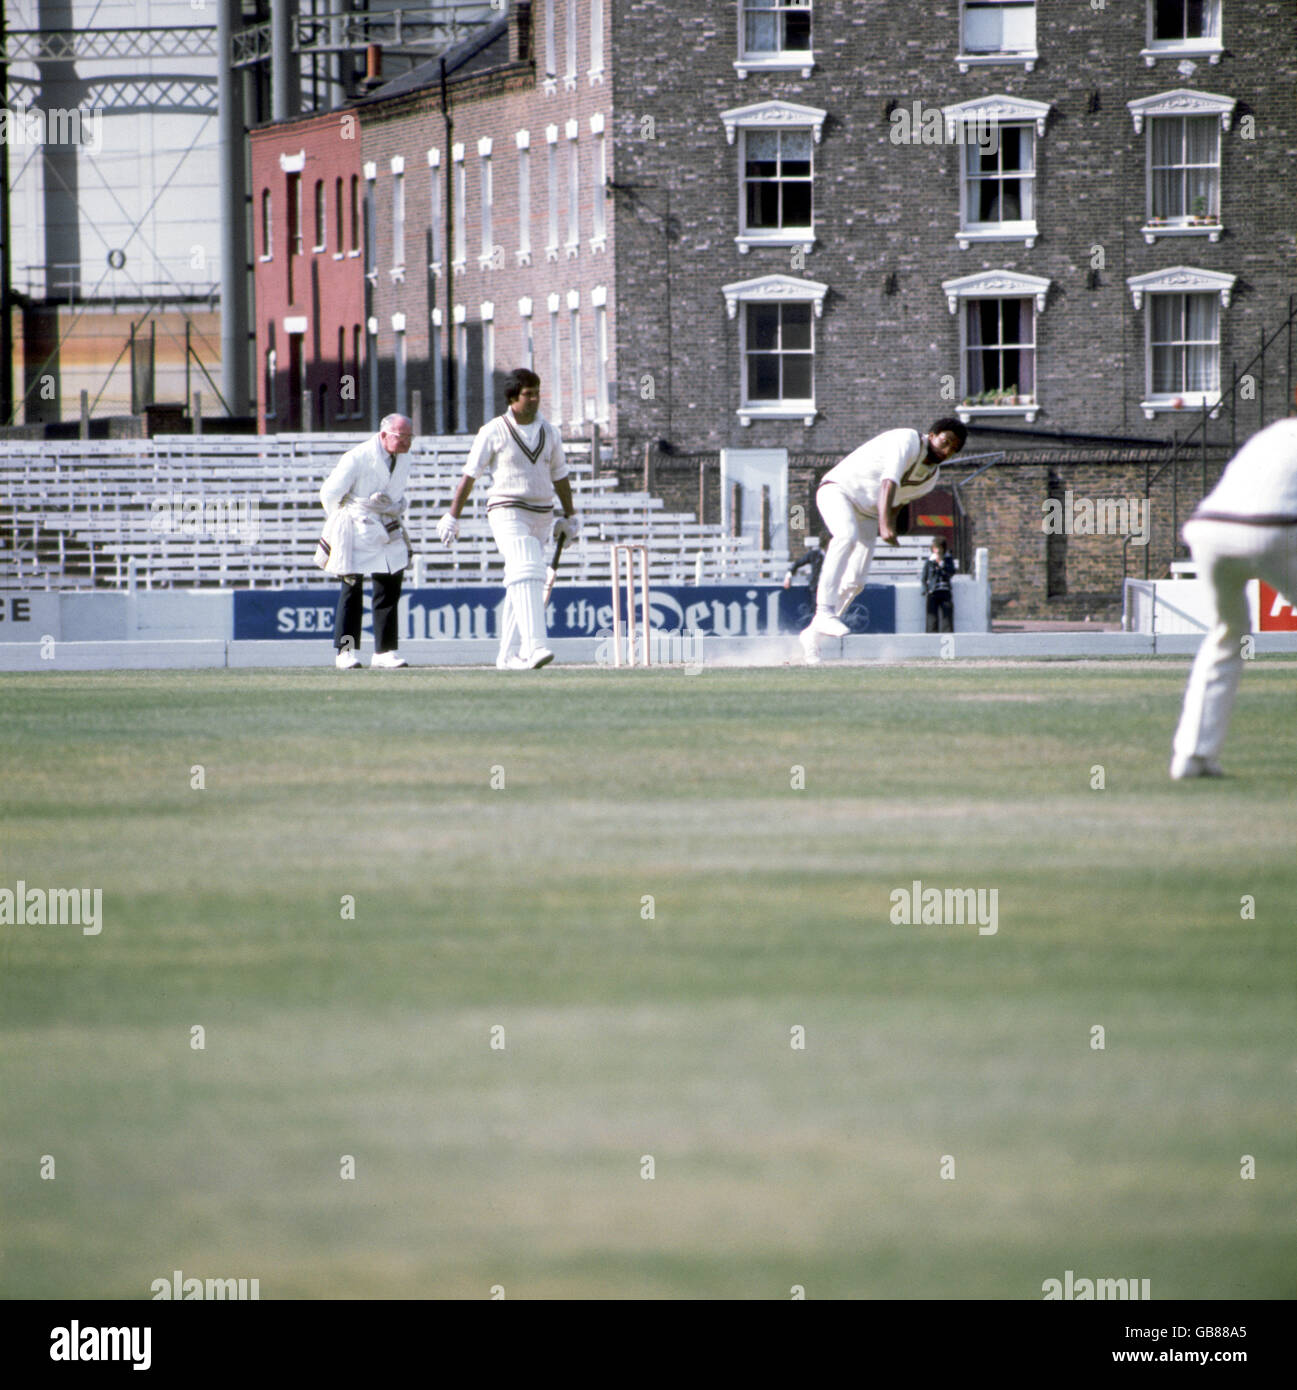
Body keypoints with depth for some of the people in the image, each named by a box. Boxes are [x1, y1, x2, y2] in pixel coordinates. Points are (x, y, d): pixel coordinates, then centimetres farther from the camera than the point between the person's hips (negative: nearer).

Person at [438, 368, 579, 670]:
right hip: (507, 514, -6)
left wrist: (570, 518, 21)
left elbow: (559, 475, 20)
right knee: (526, 575, -23)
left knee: (519, 586, 9)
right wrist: (452, 518, -1)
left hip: (541, 518, 6)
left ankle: (507, 654, 16)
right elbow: (470, 475, -1)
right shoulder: (493, 432, -4)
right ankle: (534, 646, -35)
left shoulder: (548, 432, 11)